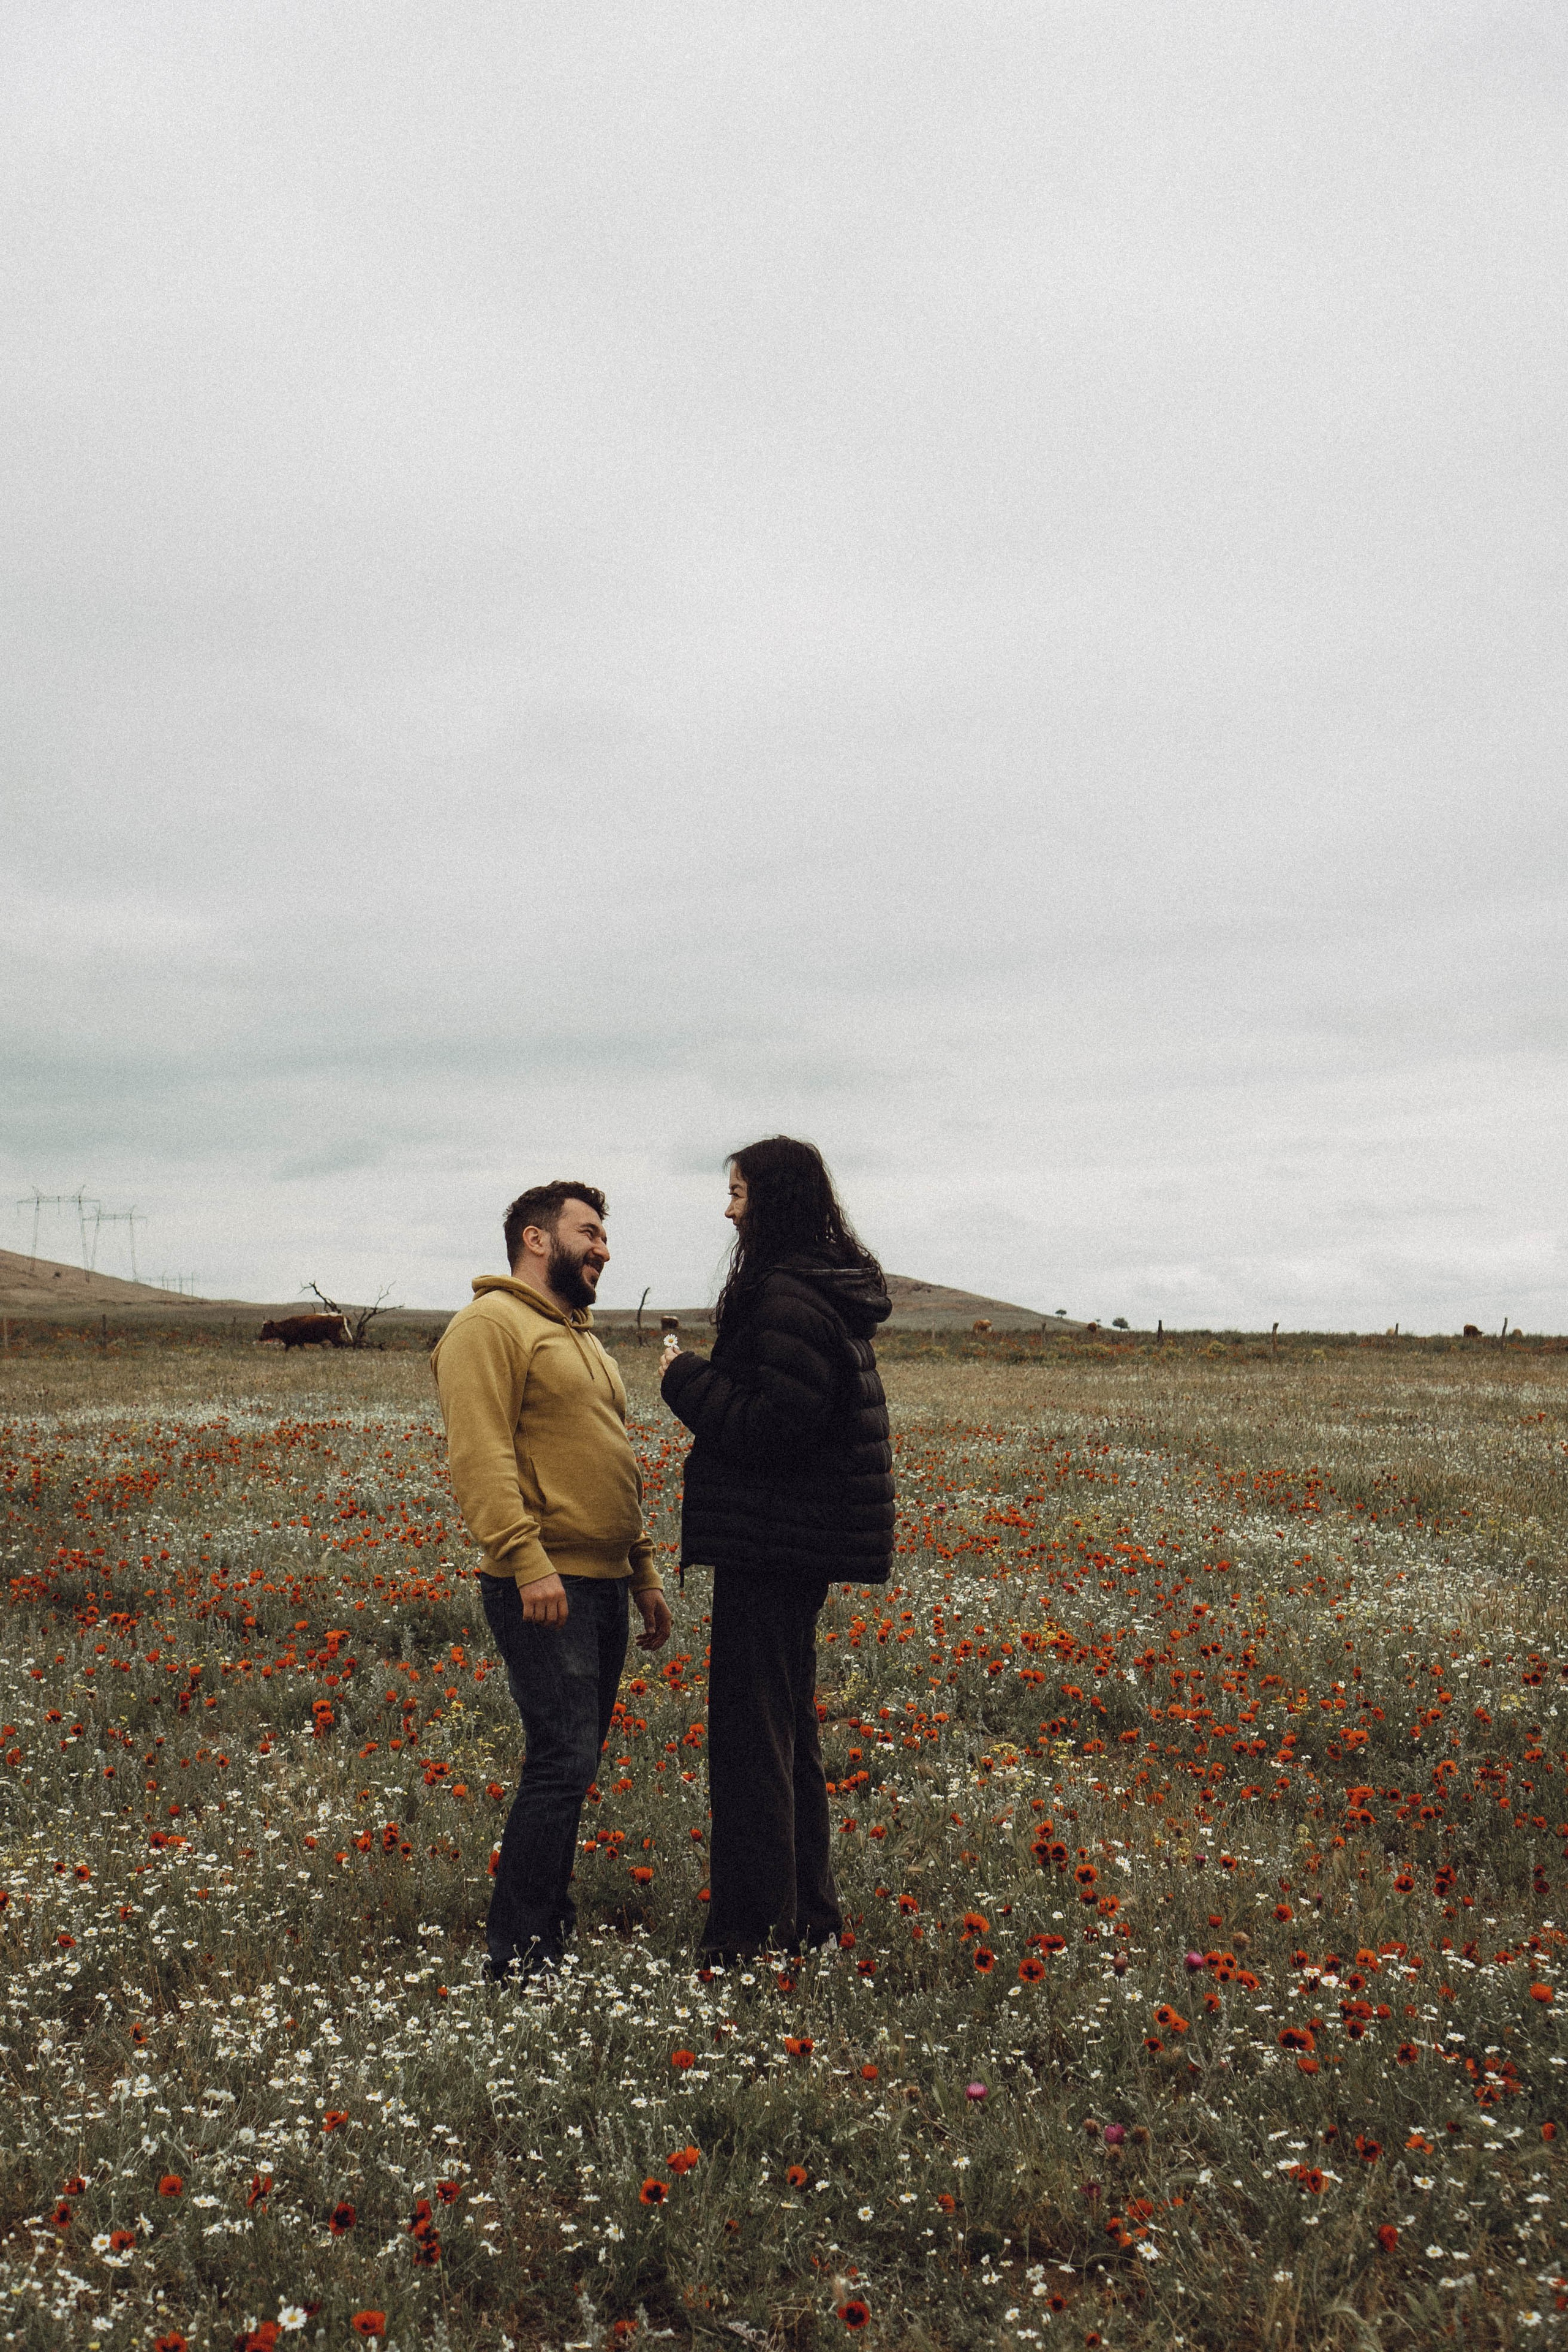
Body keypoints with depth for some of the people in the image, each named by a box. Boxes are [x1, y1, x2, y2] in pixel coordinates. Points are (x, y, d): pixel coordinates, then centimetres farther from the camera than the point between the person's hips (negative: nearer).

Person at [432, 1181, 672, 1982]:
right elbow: (480, 1456, -18)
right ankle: (518, 1953, -6)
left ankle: (550, 1918, 21)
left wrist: (644, 1572, 24)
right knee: (563, 1761, -12)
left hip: (602, 1584, 9)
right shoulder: (490, 1326, -7)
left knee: (571, 1762, 12)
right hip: (543, 1586, -9)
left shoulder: (579, 1338, 24)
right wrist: (528, 1562, -26)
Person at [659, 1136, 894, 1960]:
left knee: (751, 1735, -4)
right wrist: (701, 1380, 10)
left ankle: (753, 1934, 3)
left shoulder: (789, 1297, -17)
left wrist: (686, 1378, -11)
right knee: (787, 1724, 18)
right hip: (796, 1545, 11)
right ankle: (805, 1910, 29)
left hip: (772, 1544, -11)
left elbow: (772, 1426, -23)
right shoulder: (832, 1290, 15)